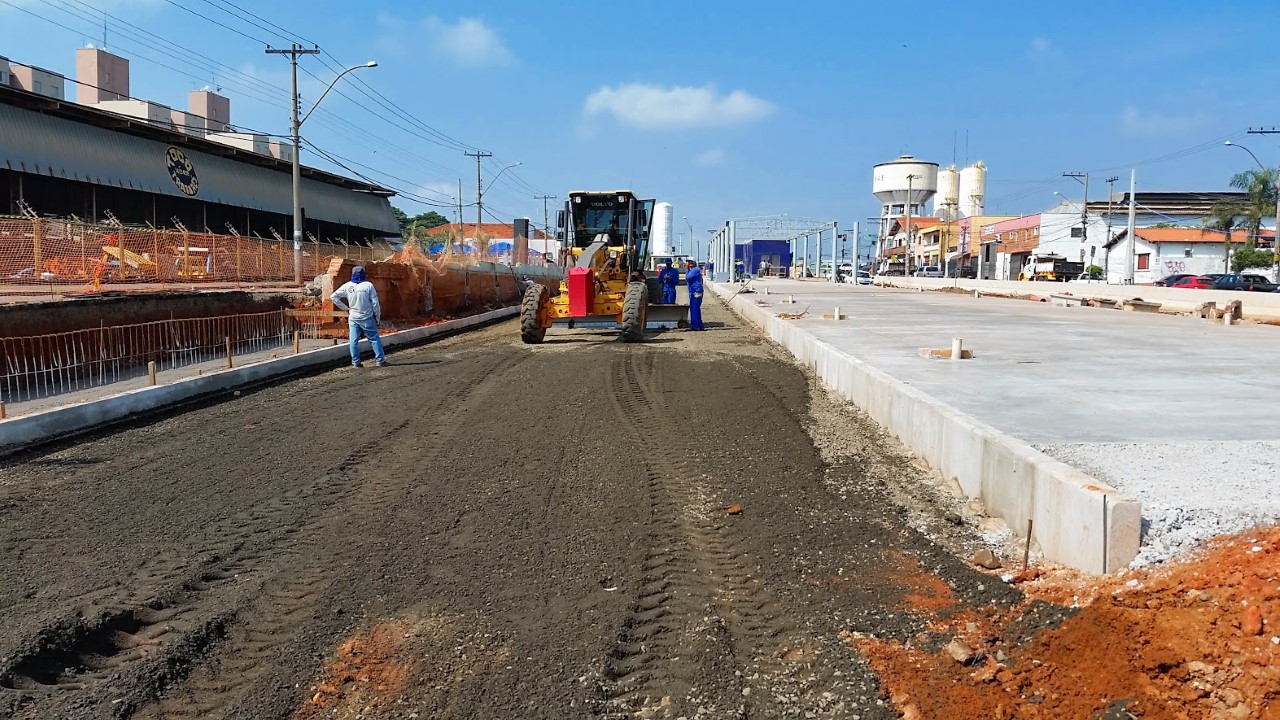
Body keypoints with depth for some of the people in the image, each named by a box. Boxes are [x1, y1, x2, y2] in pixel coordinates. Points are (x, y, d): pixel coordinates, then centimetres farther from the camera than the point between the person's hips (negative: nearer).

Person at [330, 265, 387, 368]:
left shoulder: (347, 286, -1)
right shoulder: (368, 285, -10)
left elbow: (333, 296, 3)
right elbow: (375, 303, -9)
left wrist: (345, 308, 6)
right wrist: (378, 317, 2)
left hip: (353, 318, 3)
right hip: (367, 318, -3)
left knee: (354, 340, 9)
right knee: (374, 339, 4)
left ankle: (355, 362, 9)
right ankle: (380, 360, 3)